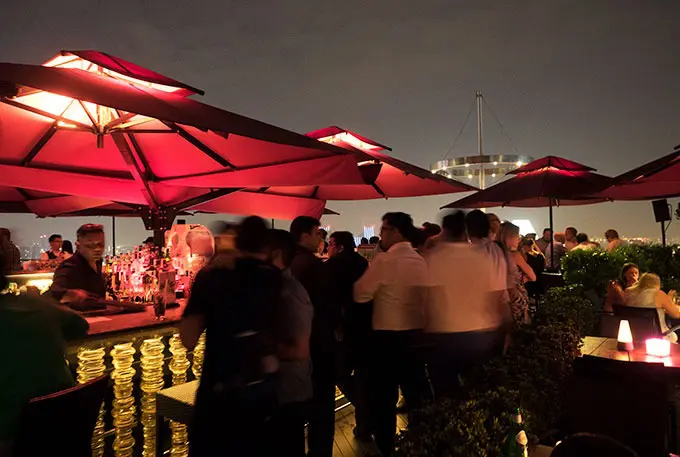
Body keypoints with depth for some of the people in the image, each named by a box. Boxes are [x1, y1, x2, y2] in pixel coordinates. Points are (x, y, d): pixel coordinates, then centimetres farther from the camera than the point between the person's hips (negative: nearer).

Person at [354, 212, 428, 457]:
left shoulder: (385, 261, -16)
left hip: (387, 336, -7)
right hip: (416, 333, 7)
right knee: (415, 393, 19)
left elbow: (360, 294, -14)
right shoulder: (421, 261, 4)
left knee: (384, 397, 8)